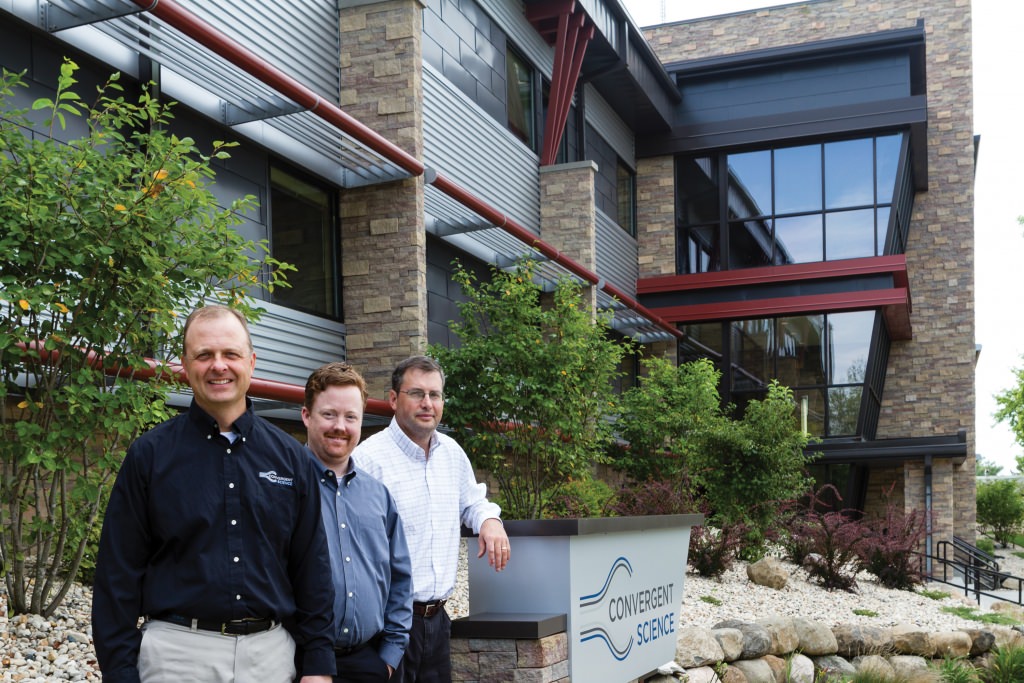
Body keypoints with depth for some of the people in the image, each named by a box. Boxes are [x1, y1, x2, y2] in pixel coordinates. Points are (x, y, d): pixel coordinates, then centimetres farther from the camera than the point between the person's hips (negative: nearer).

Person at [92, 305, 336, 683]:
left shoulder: (290, 456, 4)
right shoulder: (150, 454, -2)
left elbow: (312, 567, 6)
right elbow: (119, 574, -2)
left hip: (271, 652, 2)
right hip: (177, 651, -2)